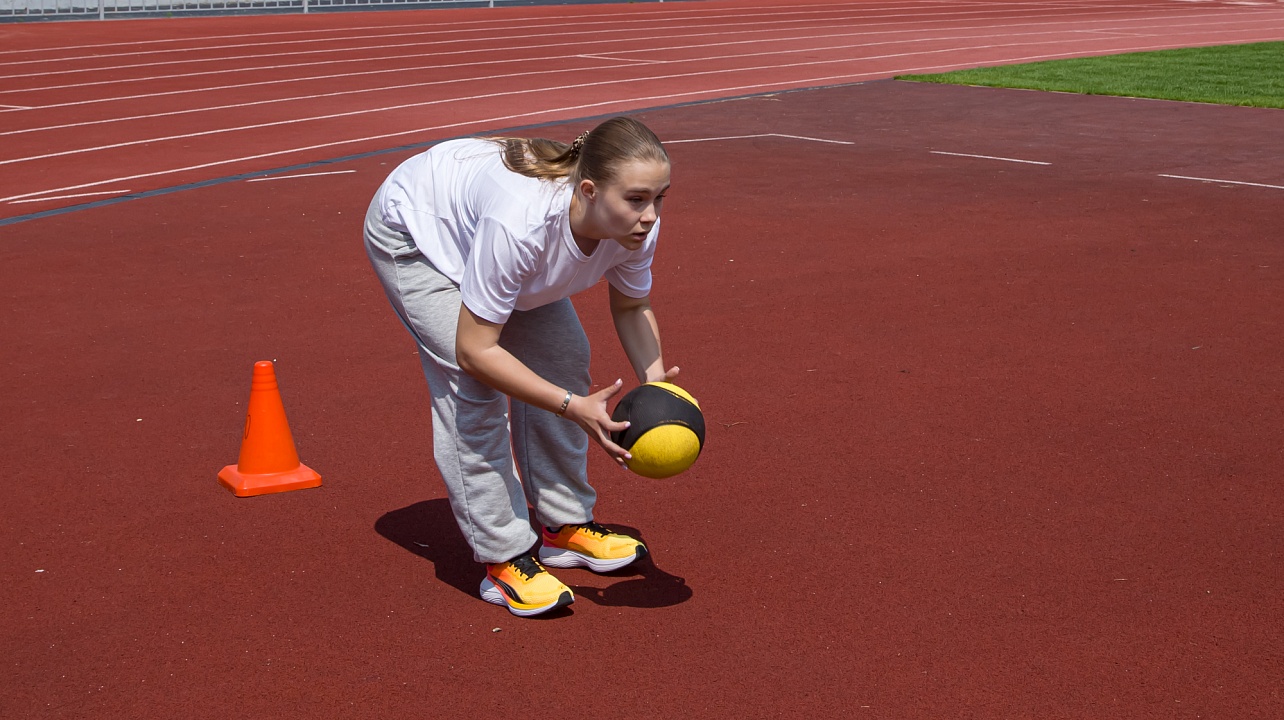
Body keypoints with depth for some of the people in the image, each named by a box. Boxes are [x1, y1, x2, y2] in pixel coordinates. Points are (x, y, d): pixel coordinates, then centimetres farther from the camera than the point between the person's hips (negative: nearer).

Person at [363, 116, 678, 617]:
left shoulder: (635, 224, -27)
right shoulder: (523, 223, -46)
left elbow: (631, 305, -5)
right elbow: (474, 350, -38)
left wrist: (654, 381, -23)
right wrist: (574, 407, -42)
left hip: (479, 212, 7)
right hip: (413, 231, -7)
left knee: (561, 357, 3)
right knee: (474, 386, -18)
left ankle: (564, 526, 17)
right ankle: (504, 558, -8)